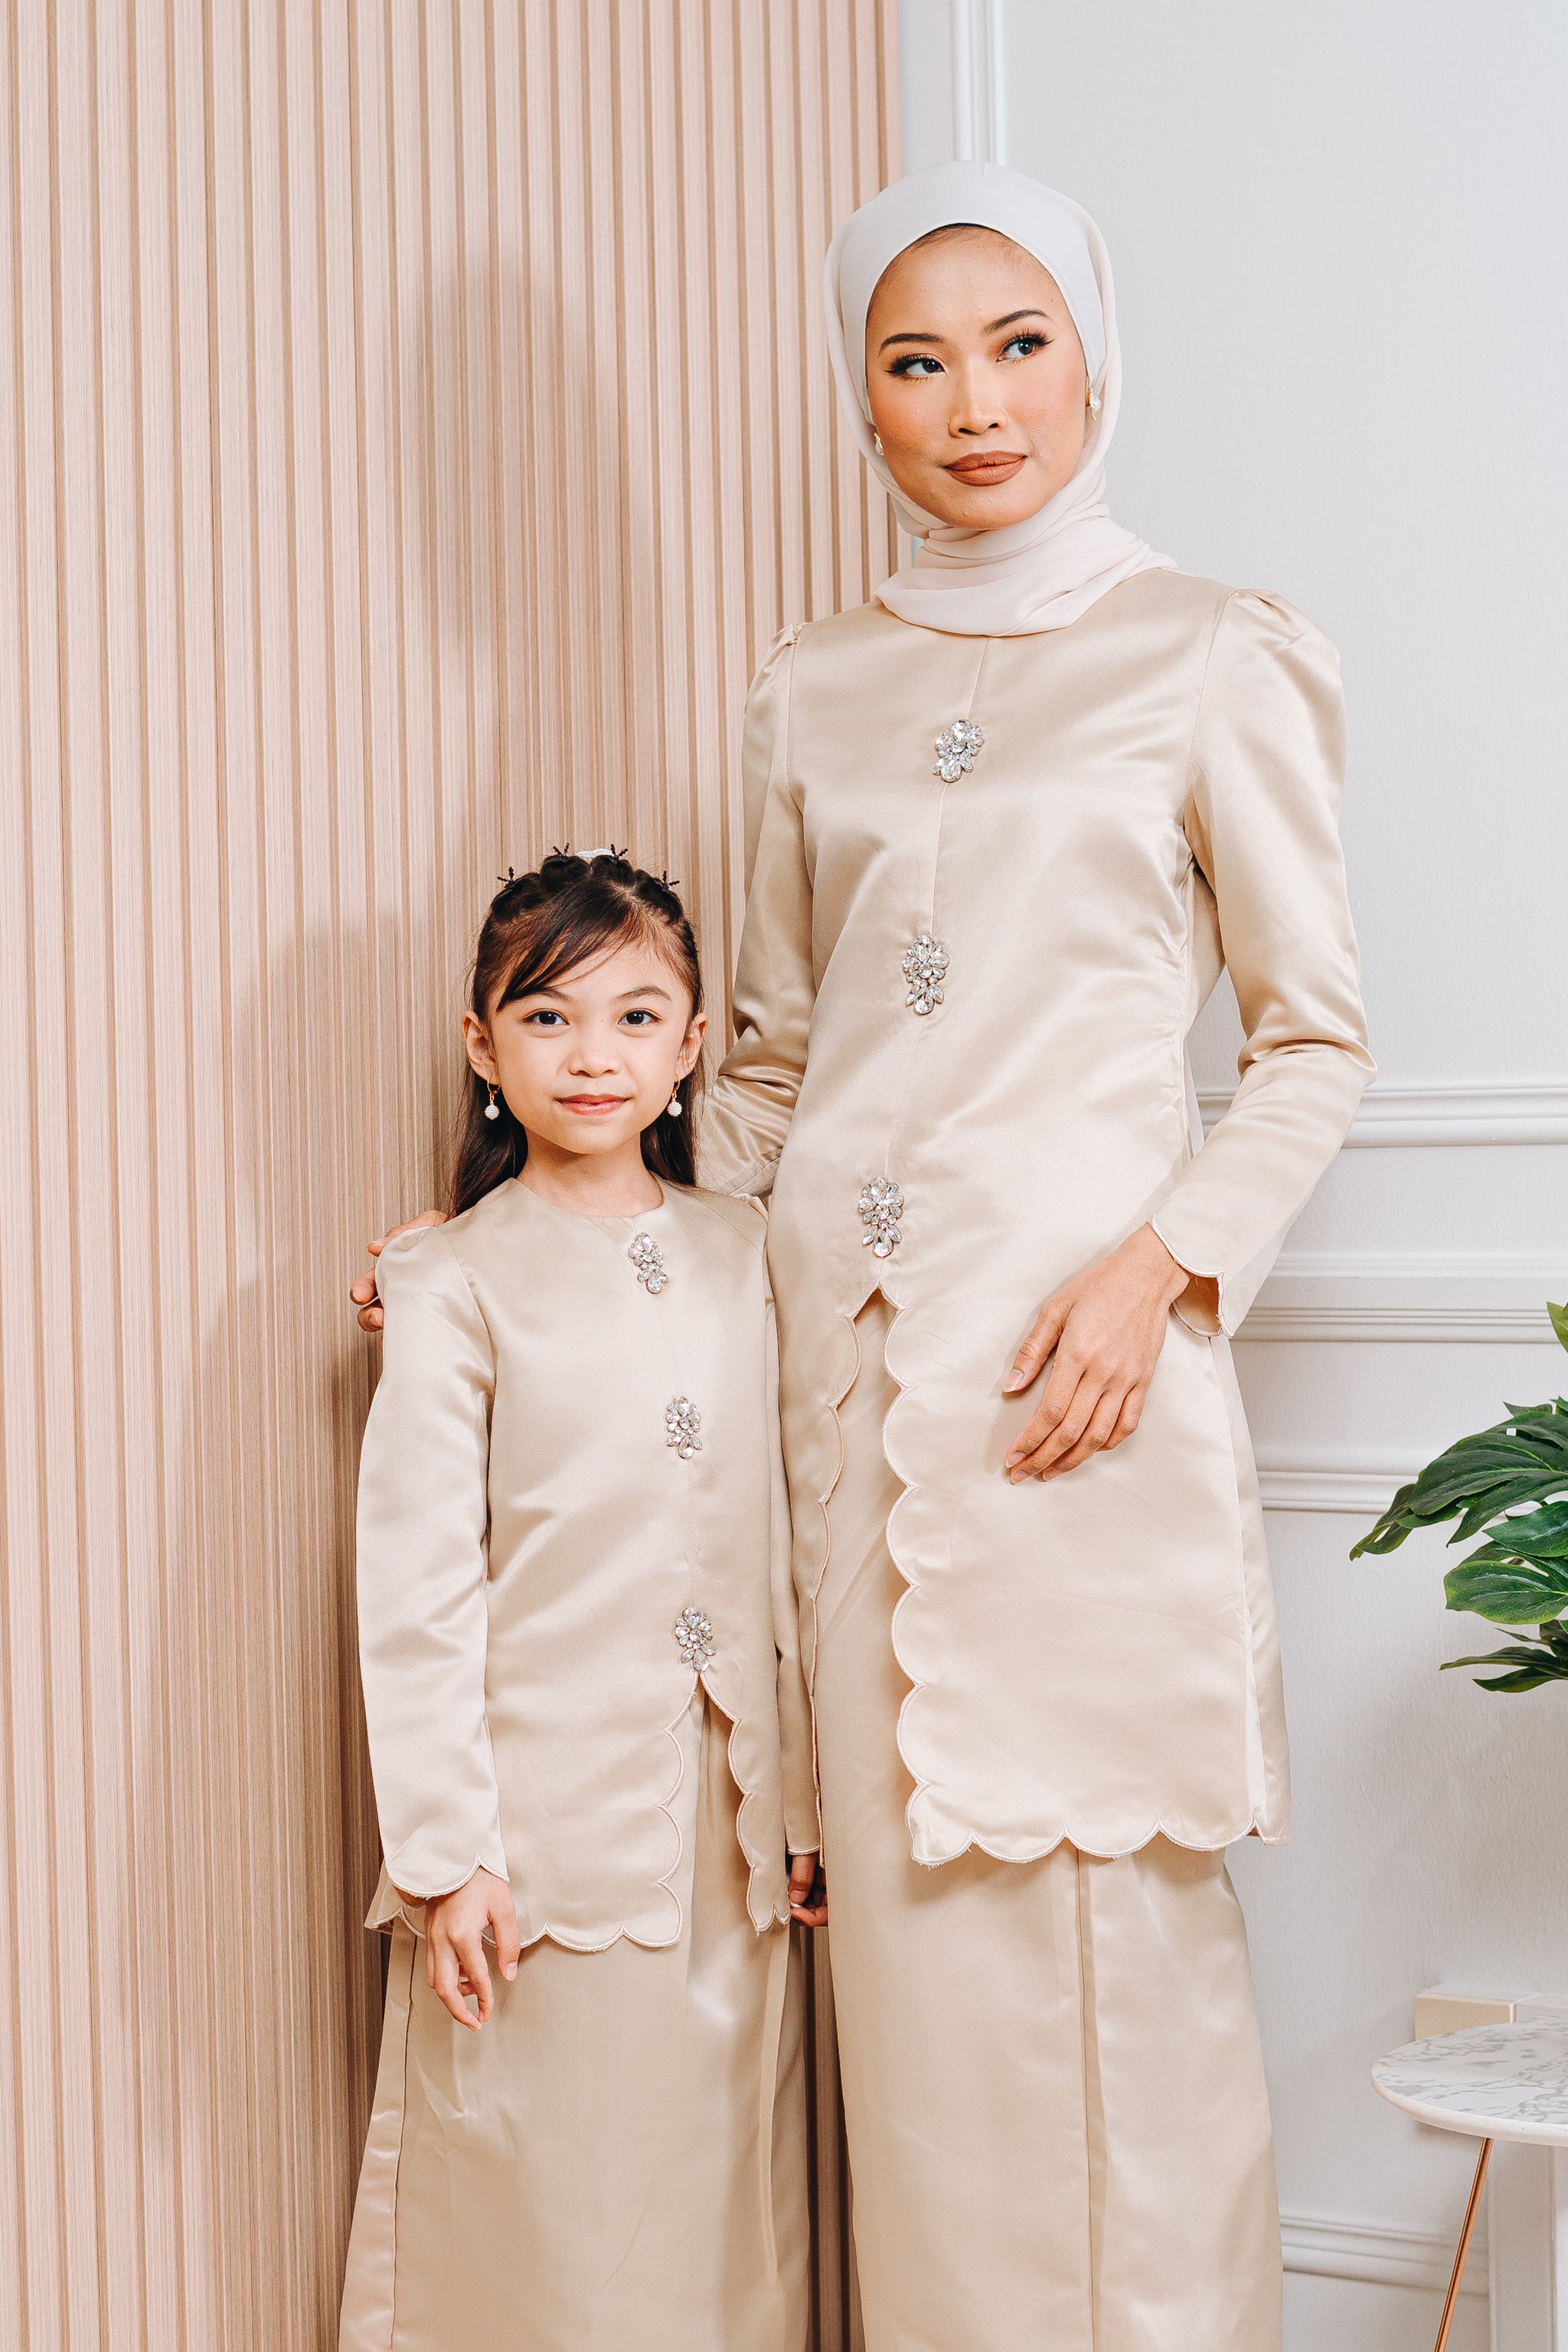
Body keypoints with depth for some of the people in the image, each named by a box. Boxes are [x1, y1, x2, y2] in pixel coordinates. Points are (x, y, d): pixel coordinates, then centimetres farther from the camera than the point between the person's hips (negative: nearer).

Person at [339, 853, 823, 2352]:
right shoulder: (458, 1286, -5)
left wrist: (803, 1808, 10)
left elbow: (784, 1550, 11)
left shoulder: (744, 1259, 7)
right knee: (541, 2226, 2)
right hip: (546, 1833, -4)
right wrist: (444, 1854, -11)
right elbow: (415, 1584, -7)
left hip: (728, 1833, 4)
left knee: (726, 2205, 10)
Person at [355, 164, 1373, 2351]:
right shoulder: (812, 693, 14)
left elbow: (1318, 1040, 4)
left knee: (1103, 1914, -3)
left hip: (1080, 1352, -3)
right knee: (907, 1906, 5)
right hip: (851, 1346, 4)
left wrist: (1160, 1263, -11)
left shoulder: (1207, 658, 3)